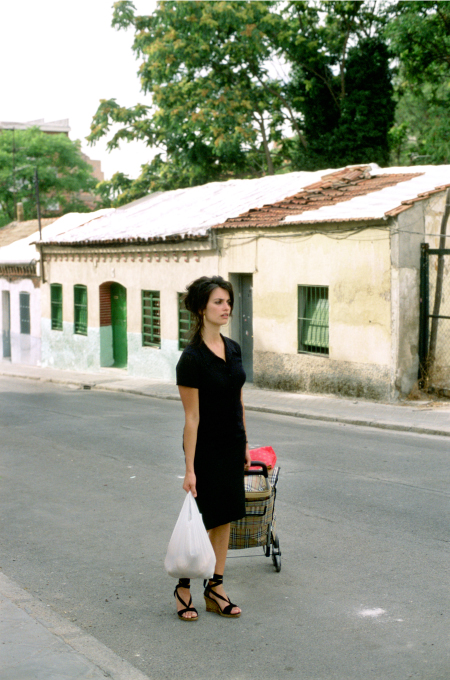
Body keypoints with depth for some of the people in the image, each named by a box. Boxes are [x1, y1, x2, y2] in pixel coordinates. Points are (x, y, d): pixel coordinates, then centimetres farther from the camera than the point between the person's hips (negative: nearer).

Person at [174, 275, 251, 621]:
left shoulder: (233, 348, 5)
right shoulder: (192, 359, -18)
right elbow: (192, 417, -18)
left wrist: (245, 445, 13)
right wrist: (190, 469, -16)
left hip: (232, 447, 7)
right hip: (206, 450, -7)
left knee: (225, 518, 11)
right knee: (204, 521, 1)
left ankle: (215, 589, 20)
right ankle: (183, 588, 18)